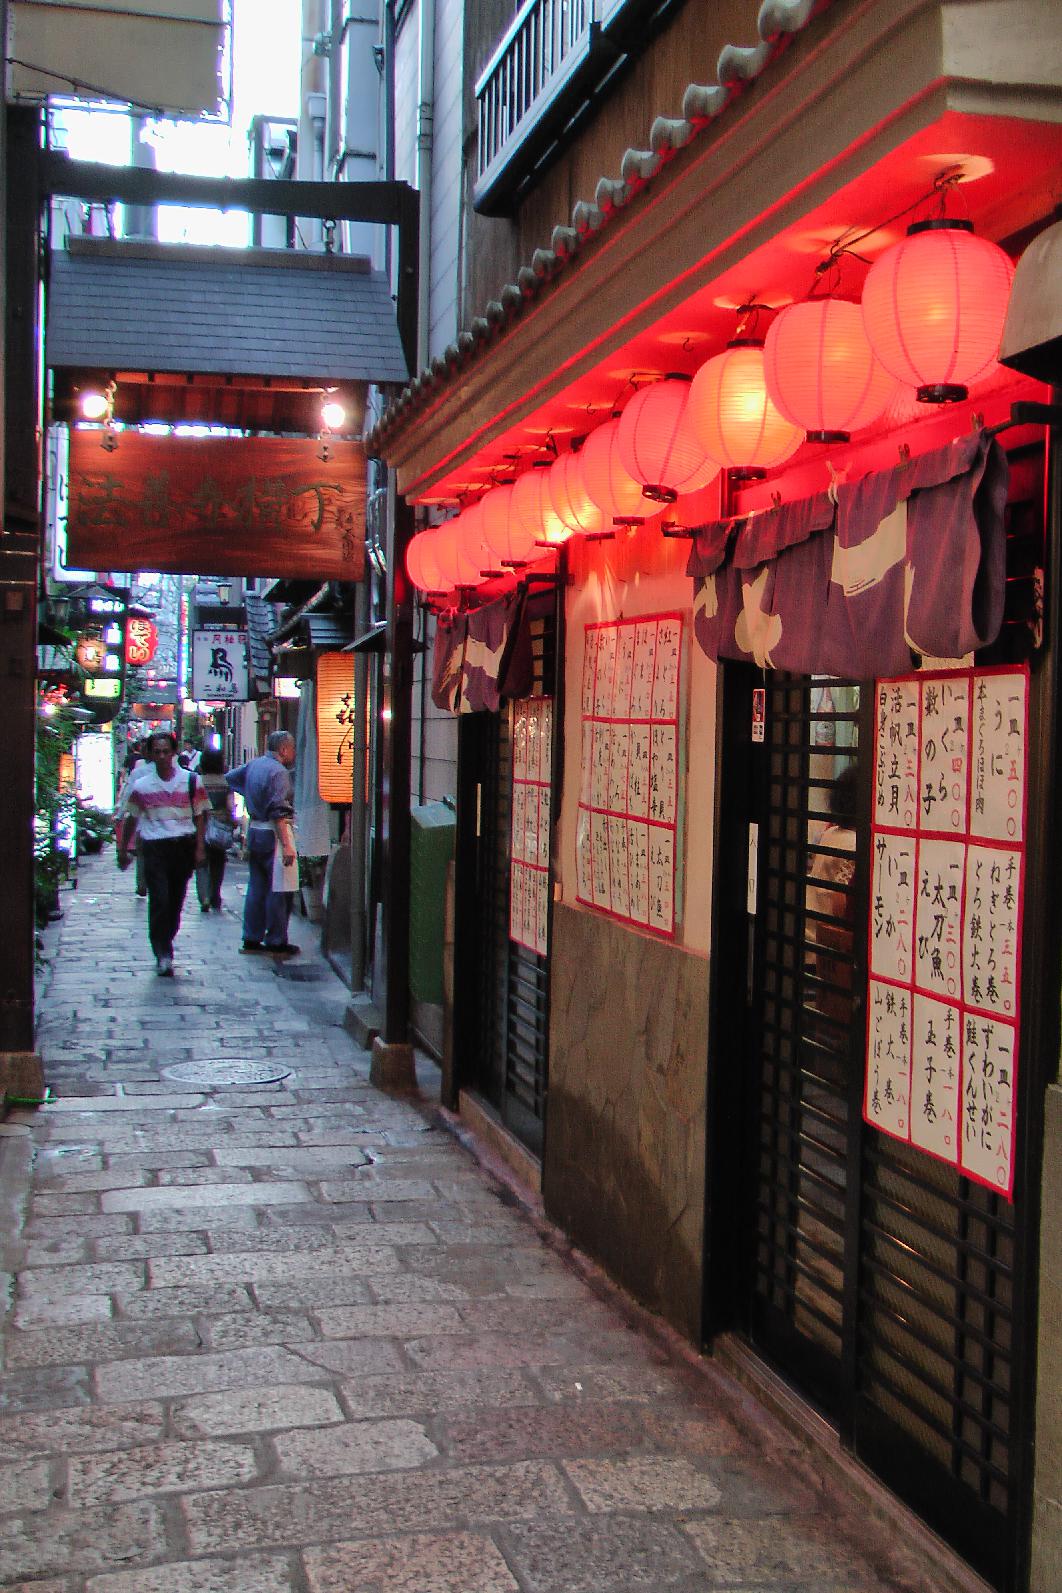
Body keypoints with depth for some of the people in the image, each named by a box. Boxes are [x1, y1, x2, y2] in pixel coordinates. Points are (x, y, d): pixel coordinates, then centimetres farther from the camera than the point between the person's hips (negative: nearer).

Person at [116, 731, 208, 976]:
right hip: (155, 847, -1)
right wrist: (123, 850, 14)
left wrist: (200, 847, -1)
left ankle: (165, 943, 26)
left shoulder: (191, 781, 4)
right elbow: (130, 819, 14)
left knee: (175, 901, 8)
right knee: (159, 900, -9)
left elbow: (200, 816, 6)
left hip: (184, 846, 1)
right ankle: (163, 954, -5)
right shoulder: (141, 785, 5)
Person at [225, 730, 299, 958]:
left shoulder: (253, 765, 9)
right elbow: (279, 811, -23)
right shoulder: (278, 772, -16)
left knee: (256, 887, 13)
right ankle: (276, 943, 1)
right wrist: (286, 845, -26)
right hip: (273, 834, -9)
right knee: (279, 890, -2)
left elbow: (230, 777, 27)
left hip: (254, 830, 9)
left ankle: (251, 939, 18)